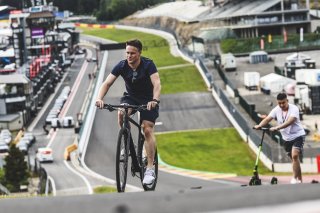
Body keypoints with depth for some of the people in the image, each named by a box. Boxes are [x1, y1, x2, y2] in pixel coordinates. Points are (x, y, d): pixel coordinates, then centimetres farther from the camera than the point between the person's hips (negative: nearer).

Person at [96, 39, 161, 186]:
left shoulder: (148, 65, -23)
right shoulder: (122, 66, -15)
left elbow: (157, 84, -34)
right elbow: (107, 83, -20)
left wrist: (154, 100, -53)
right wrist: (99, 98, -39)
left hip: (148, 99, -3)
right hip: (130, 97, 3)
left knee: (148, 130, -17)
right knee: (121, 114, -30)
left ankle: (150, 168, -15)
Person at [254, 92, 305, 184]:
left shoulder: (294, 109, -19)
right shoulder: (276, 110, -3)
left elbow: (290, 121, -34)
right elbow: (268, 119, -15)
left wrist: (277, 127, -48)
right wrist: (259, 125, -35)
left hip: (298, 135, -6)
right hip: (286, 138, 6)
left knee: (295, 156, -23)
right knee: (294, 159, 12)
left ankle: (295, 178, -19)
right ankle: (299, 179, 22)